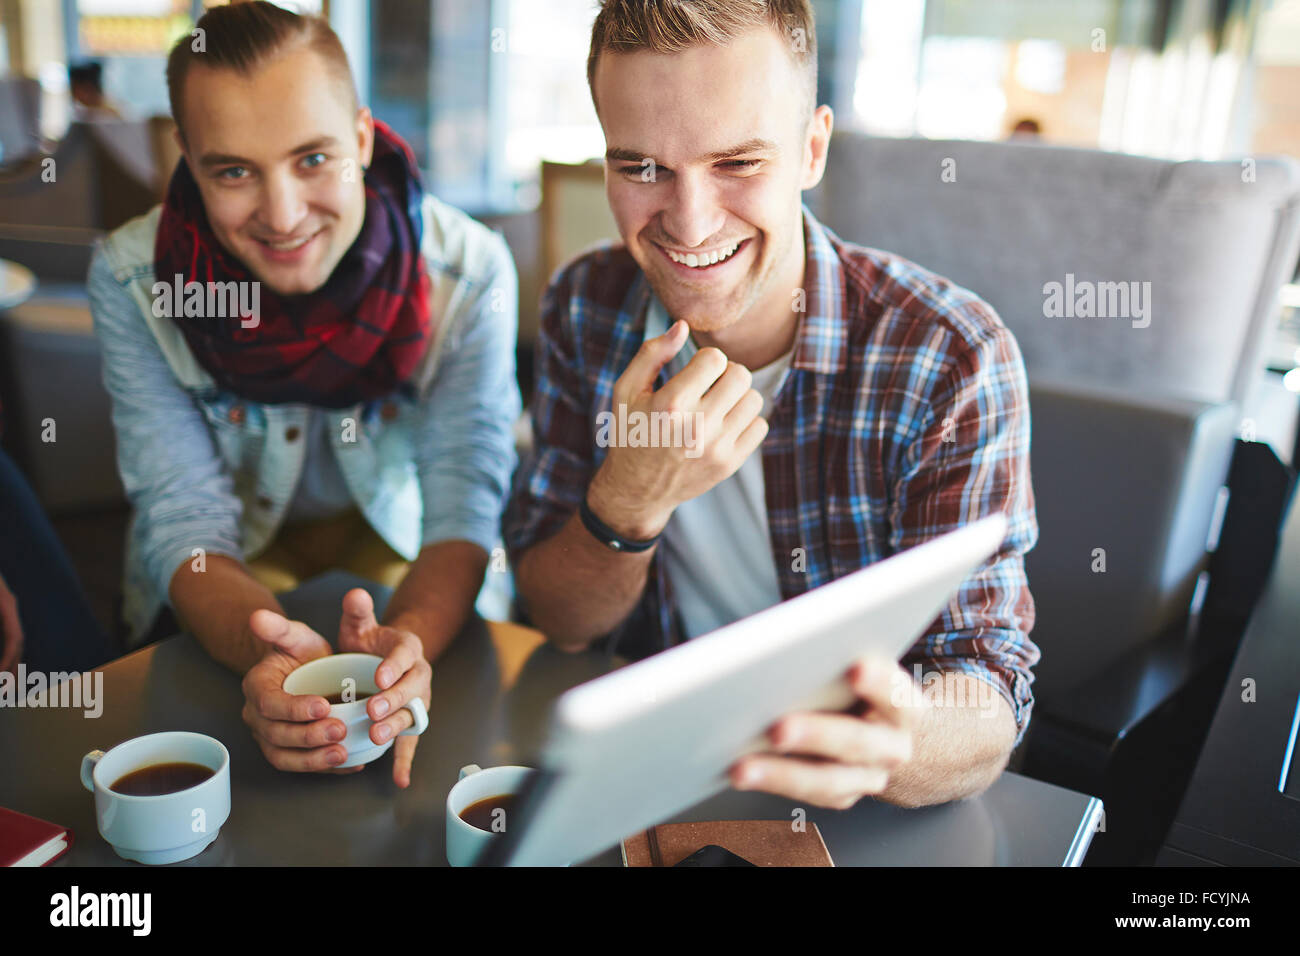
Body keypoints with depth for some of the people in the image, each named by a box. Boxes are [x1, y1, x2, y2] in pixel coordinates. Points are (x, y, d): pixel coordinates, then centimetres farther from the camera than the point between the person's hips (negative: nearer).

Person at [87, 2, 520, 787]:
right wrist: (269, 658, -43)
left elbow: (465, 502, -23)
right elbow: (183, 519, -21)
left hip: (403, 548, 1)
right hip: (235, 565, -1)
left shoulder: (468, 271, -22)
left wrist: (406, 641, -46)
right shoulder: (130, 279, -20)